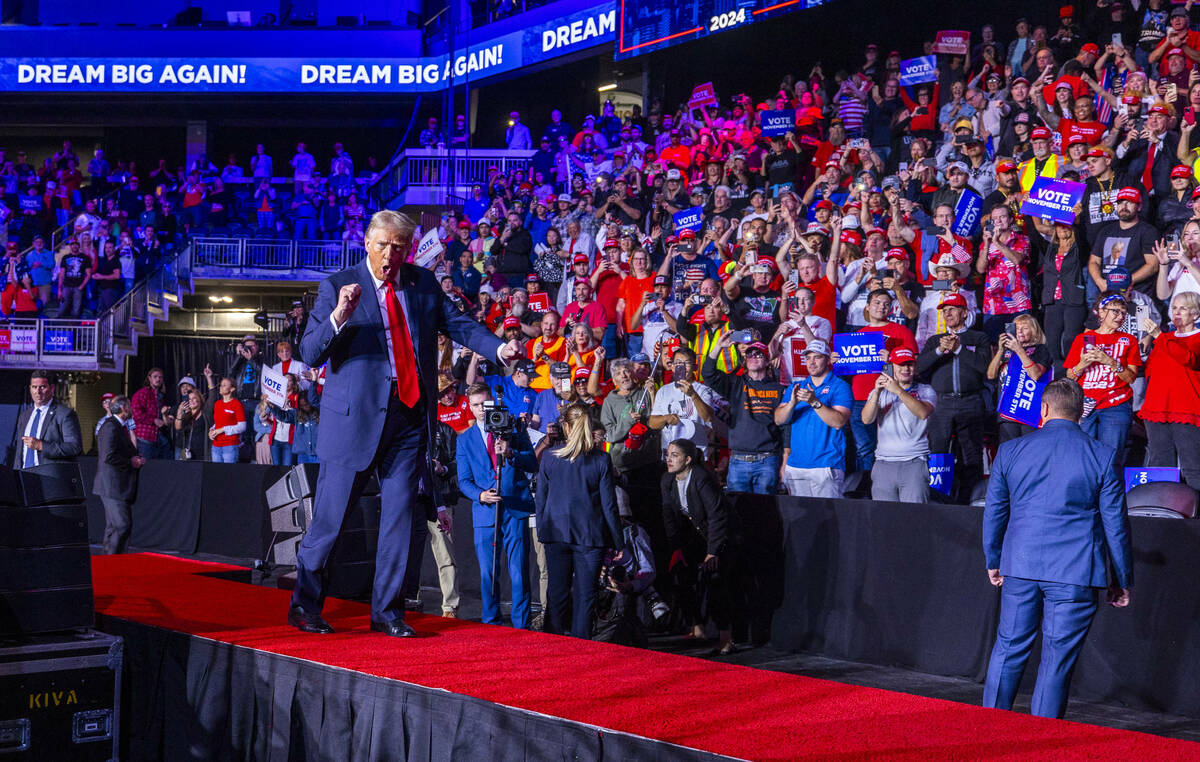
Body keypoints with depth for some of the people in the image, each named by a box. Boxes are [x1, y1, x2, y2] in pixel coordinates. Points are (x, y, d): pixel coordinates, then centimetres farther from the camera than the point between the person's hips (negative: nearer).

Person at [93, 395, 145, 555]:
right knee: (122, 526, -13)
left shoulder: (119, 427, 19)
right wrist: (131, 462, -14)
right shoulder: (111, 427, -14)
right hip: (113, 487, -11)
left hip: (117, 487, 11)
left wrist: (136, 459, 8)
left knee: (113, 527, 12)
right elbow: (108, 457, -23)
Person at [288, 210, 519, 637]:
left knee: (399, 517, 5)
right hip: (356, 417, -4)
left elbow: (457, 323, 8)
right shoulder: (337, 286, -3)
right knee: (329, 518, 2)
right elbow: (310, 354, -10)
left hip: (409, 416, 4)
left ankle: (387, 612, 14)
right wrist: (338, 317, -28)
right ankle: (304, 605, 17)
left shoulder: (423, 284, 9)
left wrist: (499, 349, -10)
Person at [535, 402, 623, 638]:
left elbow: (540, 500, 3)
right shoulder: (601, 460, -7)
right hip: (590, 535, -2)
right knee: (585, 595, 4)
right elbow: (609, 504, -4)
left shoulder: (549, 457, -3)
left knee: (556, 593, 10)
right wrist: (618, 542, 3)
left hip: (556, 533, 2)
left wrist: (542, 531, 15)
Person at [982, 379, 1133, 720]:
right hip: (1075, 573, -2)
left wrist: (993, 561, 25)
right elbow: (1115, 522, 1)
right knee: (1057, 659, 4)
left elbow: (993, 512, 12)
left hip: (1020, 566, 2)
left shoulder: (1010, 451, 4)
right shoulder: (1103, 457, -2)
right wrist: (1123, 580, 10)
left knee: (1008, 647, 13)